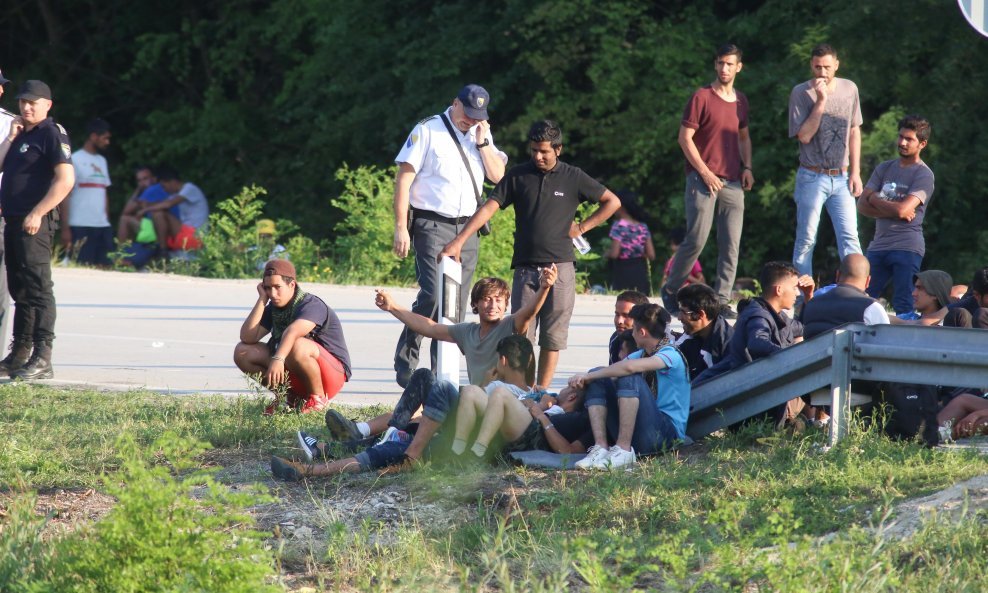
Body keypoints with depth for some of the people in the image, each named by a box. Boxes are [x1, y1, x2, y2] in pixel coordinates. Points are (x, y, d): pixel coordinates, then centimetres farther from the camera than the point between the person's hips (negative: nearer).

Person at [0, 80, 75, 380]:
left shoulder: (52, 133, -8)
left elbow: (66, 179, -17)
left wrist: (37, 214, -20)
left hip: (35, 223, -9)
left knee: (37, 288, -11)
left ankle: (42, 359, -13)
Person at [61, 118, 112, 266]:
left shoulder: (102, 161, 18)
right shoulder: (75, 160, -2)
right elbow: (65, 195, -5)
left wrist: (107, 221, 11)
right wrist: (65, 228, -11)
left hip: (103, 226, 6)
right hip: (81, 226, -6)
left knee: (104, 267, 1)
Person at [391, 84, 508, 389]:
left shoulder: (481, 135, 14)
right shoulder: (428, 130, -3)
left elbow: (497, 176, 8)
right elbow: (403, 179, -6)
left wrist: (483, 142, -5)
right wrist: (401, 227, -12)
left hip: (467, 229, 6)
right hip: (431, 225, -6)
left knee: (457, 305, 4)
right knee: (432, 295, -19)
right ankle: (405, 365, -11)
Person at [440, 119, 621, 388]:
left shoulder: (573, 177, 3)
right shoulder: (518, 176, 5)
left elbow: (612, 202, 12)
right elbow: (488, 208, -2)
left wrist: (581, 227, 3)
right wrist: (459, 241, -13)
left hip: (560, 268, -1)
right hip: (525, 268, 1)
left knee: (552, 336, 2)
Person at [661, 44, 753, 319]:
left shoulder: (740, 100, 14)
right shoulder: (702, 97, -4)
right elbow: (685, 138, -6)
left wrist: (747, 167, 11)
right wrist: (704, 172, -12)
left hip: (732, 182, 5)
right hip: (703, 179, -5)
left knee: (731, 244, -1)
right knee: (697, 239, -10)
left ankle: (722, 301, 3)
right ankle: (670, 291, 7)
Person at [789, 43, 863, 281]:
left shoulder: (849, 89, 5)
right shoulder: (801, 93, -7)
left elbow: (854, 132, 13)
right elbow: (804, 135, -14)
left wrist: (855, 172, 8)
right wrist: (821, 100, -19)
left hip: (841, 178, 3)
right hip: (812, 177, -3)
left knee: (849, 237, -6)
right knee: (806, 239, 0)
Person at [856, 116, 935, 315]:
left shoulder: (924, 175, -3)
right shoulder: (884, 169, 16)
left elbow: (902, 209, -15)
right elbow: (862, 205, 7)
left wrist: (875, 198, 3)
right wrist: (895, 212, -8)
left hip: (907, 248, -6)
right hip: (879, 245, 6)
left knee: (903, 306, -11)